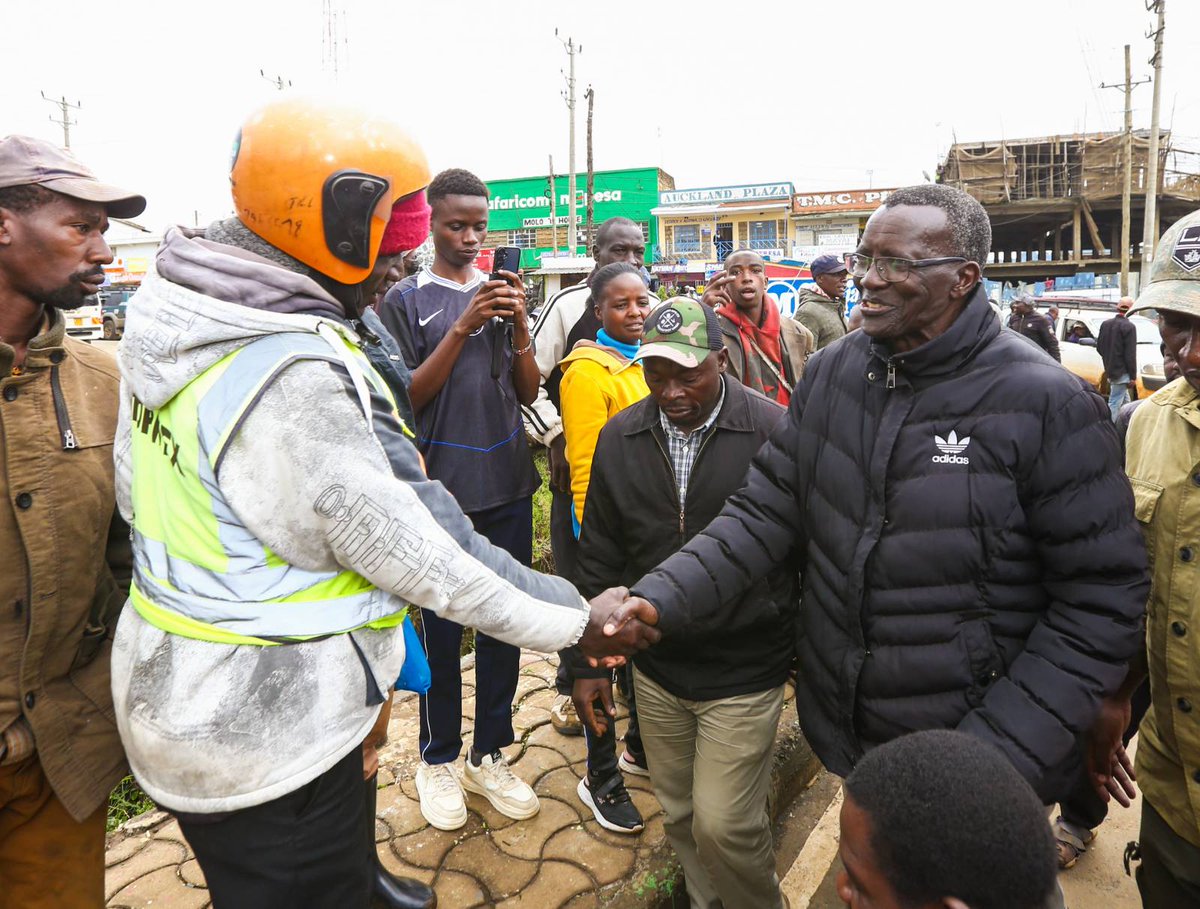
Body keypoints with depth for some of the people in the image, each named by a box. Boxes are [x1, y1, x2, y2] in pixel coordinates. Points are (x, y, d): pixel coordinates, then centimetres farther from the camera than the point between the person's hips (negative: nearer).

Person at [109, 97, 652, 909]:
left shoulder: (180, 321, 2)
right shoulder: (295, 378, -28)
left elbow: (134, 492, 10)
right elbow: (411, 555, -24)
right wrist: (575, 621, -14)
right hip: (266, 733, -8)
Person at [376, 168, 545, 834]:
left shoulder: (503, 293, 11)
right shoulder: (406, 300, 0)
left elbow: (529, 392, 7)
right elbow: (408, 398, -7)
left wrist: (518, 326, -10)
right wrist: (463, 327, -16)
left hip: (508, 484, 4)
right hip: (442, 487, -4)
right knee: (441, 626, 6)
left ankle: (488, 755, 26)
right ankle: (438, 760, 25)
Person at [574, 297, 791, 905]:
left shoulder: (777, 433, -15)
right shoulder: (619, 438, -1)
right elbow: (600, 558, 6)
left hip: (744, 674, -4)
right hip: (656, 672, 4)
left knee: (723, 825, -1)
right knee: (681, 817, 19)